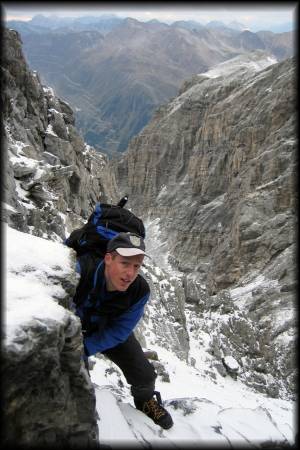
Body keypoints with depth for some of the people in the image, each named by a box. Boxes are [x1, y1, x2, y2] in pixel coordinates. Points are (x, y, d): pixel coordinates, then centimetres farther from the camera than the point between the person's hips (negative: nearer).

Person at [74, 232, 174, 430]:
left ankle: (145, 401, 37)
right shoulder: (81, 267, -41)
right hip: (75, 327, -1)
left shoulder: (140, 291, -29)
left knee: (144, 375, 2)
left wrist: (84, 349, -26)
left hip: (110, 330, 2)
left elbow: (118, 331, -19)